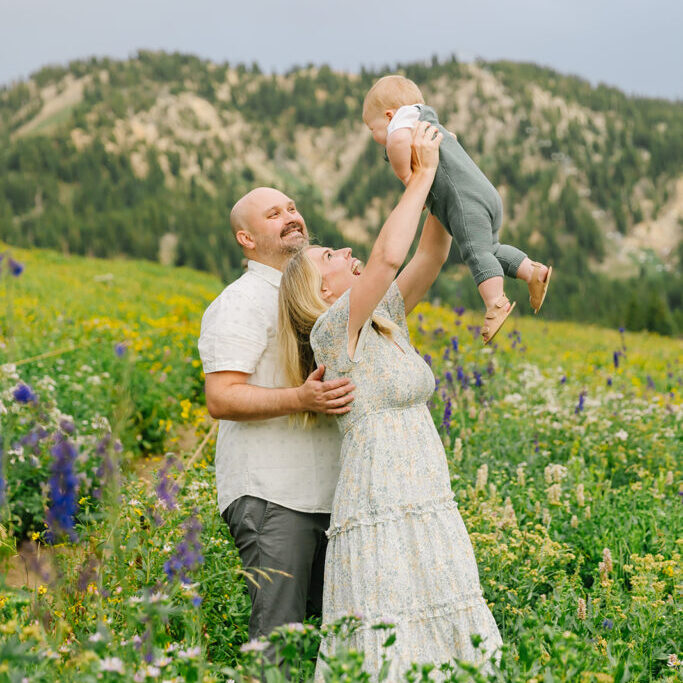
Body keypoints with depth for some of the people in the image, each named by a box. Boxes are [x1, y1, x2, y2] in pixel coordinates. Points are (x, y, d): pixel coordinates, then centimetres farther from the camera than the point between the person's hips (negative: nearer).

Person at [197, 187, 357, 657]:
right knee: (280, 634, -11)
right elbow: (221, 399, -15)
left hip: (326, 493, 8)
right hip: (270, 495, -8)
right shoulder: (241, 303, -5)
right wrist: (302, 399, -27)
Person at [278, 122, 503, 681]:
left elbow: (432, 254, 17)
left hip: (430, 518, 8)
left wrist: (442, 175, 9)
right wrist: (422, 174, -10)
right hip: (382, 525, -8)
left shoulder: (385, 321, 16)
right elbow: (388, 256, -19)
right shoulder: (334, 331, -6)